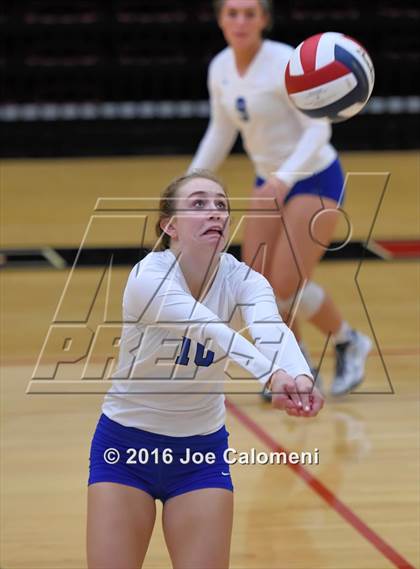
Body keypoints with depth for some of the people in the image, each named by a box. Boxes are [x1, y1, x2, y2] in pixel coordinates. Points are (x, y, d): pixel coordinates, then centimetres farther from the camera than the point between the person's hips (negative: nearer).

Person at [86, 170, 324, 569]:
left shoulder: (242, 280, -12)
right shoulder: (148, 277, -24)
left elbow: (271, 329, -35)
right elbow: (209, 330, -43)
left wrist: (300, 377, -57)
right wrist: (272, 375, -61)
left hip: (202, 450, 3)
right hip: (125, 447, -3)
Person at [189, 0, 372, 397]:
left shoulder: (285, 63, -22)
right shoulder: (220, 69, -2)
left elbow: (319, 128, -23)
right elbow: (220, 132, 11)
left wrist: (284, 178, -36)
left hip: (315, 180, -6)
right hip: (270, 183, 6)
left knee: (286, 287, -14)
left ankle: (349, 344, 14)